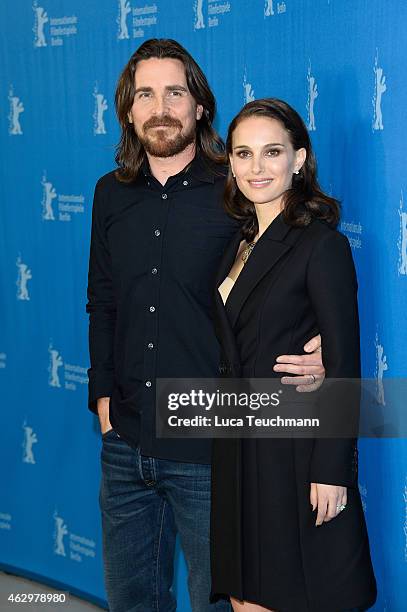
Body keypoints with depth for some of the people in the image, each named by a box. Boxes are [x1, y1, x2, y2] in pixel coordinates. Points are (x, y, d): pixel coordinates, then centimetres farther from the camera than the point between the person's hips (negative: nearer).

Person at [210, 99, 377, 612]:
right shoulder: (239, 242, 11)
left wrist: (332, 470, -16)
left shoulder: (322, 244, -11)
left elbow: (343, 366, -14)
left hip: (296, 452, -7)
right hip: (239, 449, 7)